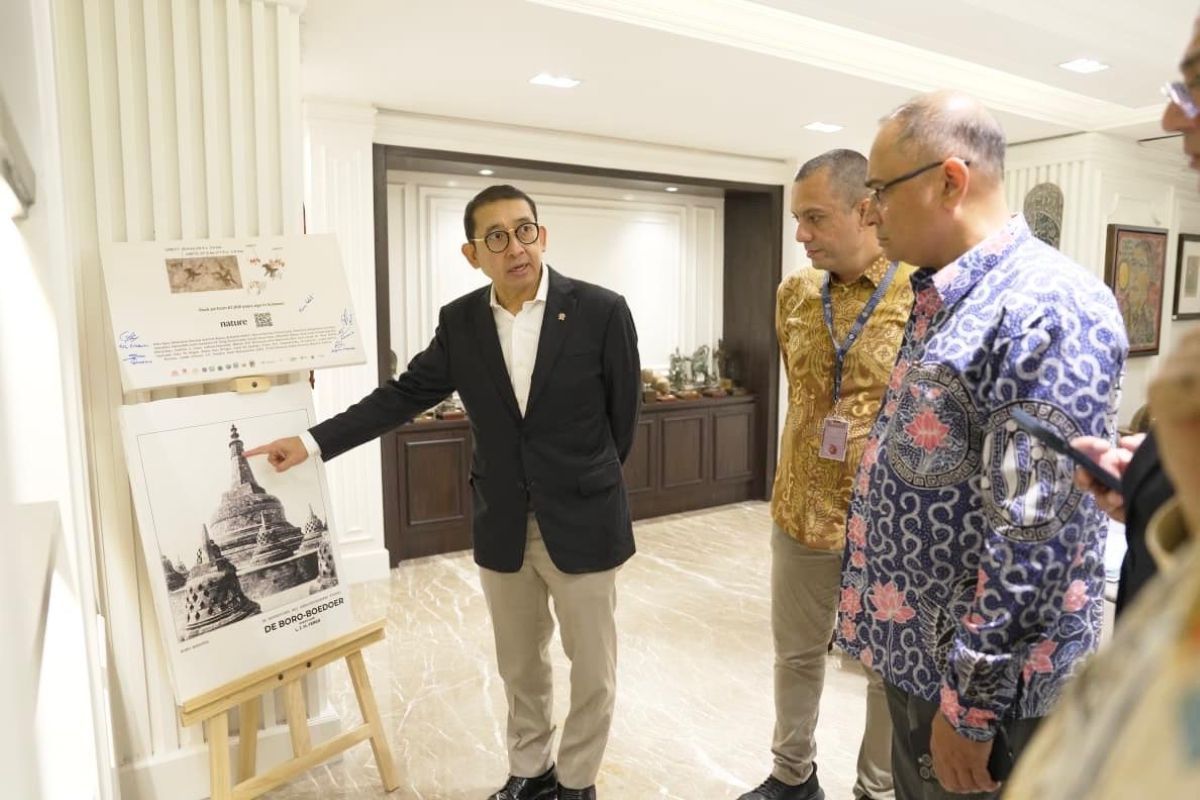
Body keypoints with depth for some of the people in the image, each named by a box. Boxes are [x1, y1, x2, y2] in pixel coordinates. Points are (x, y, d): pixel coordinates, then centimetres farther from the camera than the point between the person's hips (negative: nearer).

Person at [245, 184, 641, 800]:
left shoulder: (601, 311, -12)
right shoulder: (460, 321, -2)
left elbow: (624, 413, -2)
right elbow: (402, 396, 4)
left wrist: (582, 483, 8)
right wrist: (314, 442, -1)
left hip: (582, 523, -2)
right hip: (502, 528, 3)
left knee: (592, 668, 12)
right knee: (520, 666, 19)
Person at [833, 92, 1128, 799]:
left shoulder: (1049, 310, -22)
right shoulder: (943, 301, 8)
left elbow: (1034, 540, -25)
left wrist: (969, 703, -20)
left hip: (983, 677, -8)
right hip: (922, 650, 8)